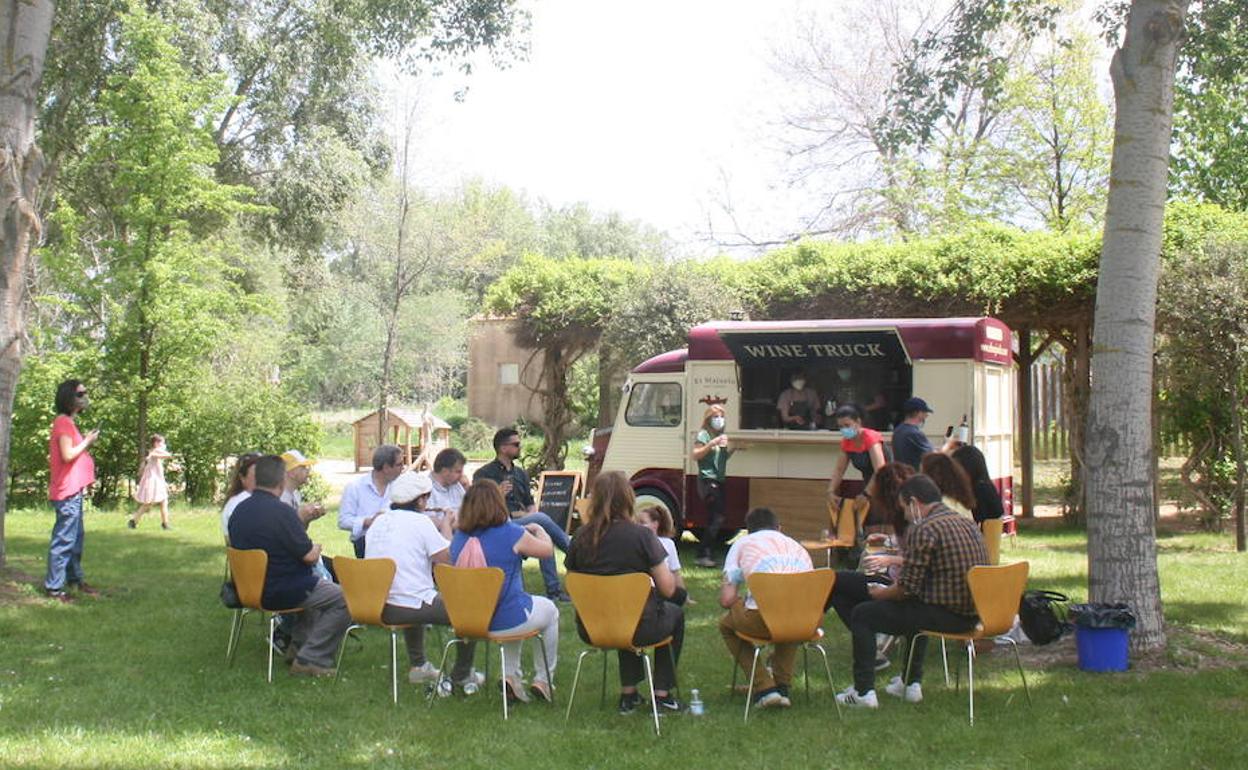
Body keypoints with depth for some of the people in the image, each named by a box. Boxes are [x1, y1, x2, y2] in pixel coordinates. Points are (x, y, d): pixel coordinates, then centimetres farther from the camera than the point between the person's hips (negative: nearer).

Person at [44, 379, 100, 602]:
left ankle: (75, 579, 29)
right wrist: (87, 442, -12)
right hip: (67, 492, -11)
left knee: (76, 536, 18)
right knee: (64, 540, -8)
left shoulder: (68, 422, 17)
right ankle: (53, 587, -5)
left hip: (73, 490, 11)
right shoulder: (64, 422, -14)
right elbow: (67, 455, -22)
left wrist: (85, 442, 11)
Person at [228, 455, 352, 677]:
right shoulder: (281, 511, -24)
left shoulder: (239, 511, 2)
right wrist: (316, 548, 3)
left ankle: (298, 645, 27)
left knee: (315, 585, 32)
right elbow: (309, 556, -21)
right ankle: (310, 659, -7)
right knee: (345, 600, -5)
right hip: (280, 593, -9)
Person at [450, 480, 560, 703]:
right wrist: (538, 530, 21)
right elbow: (548, 550, -2)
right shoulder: (511, 534, -17)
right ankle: (543, 680, 29)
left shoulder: (459, 537, -3)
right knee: (550, 611, 26)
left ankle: (510, 676, 26)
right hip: (506, 622, -5)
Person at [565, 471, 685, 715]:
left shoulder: (581, 537, -4)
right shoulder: (641, 535, -15)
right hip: (637, 628, -4)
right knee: (675, 614, 28)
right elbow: (668, 589, -13)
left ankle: (628, 694, 32)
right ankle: (662, 694, 24)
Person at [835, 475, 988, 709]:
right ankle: (912, 683, 36)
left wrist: (880, 593, 5)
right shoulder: (968, 524, 13)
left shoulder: (923, 530, -15)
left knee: (862, 615, 4)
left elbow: (907, 588, -15)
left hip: (945, 615, -9)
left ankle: (864, 691, 4)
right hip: (971, 616, 9)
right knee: (917, 606, 38)